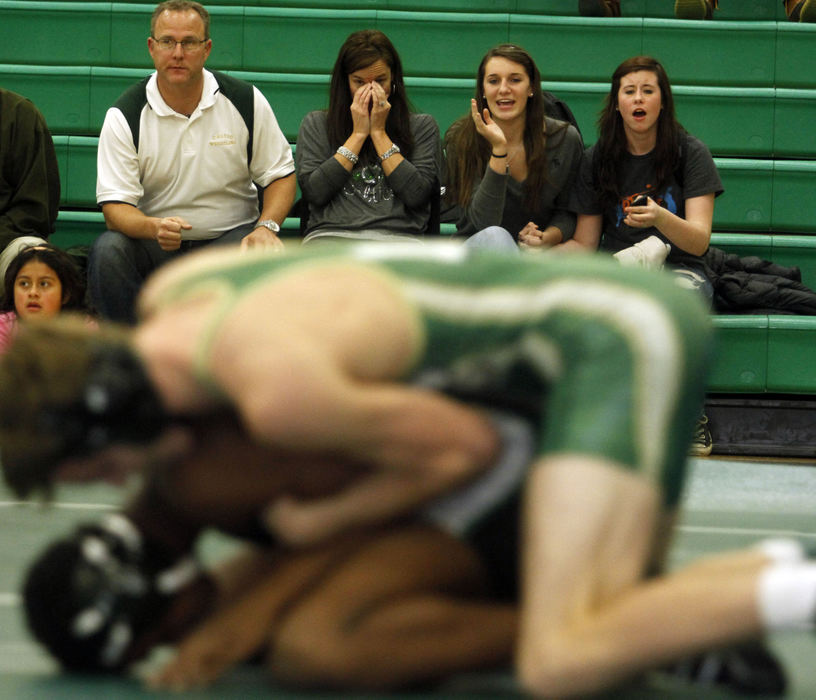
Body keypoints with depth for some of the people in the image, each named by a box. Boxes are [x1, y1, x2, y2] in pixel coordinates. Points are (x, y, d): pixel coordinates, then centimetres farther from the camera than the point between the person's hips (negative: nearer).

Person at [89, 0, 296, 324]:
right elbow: (115, 207, -11)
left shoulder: (246, 102, -2)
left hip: (230, 236, 0)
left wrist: (266, 227, -15)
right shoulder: (124, 115, -6)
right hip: (153, 240, 0)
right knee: (108, 251, -30)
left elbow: (280, 175, 5)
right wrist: (154, 227, -34)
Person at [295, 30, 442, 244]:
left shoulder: (422, 127, 16)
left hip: (399, 237, -1)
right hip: (331, 233, 1)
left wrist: (379, 133, 4)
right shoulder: (316, 124, 18)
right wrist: (358, 134, 5)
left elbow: (416, 195, 1)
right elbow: (314, 192, 2)